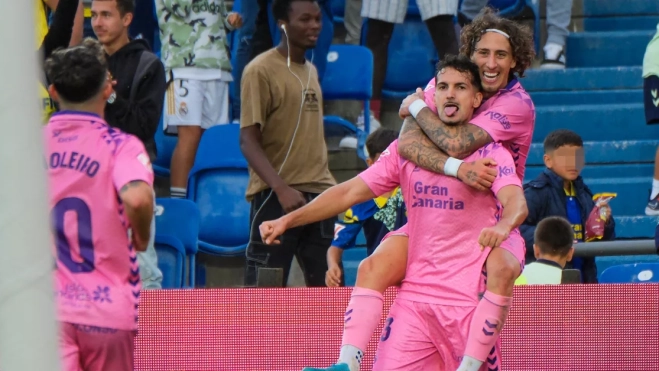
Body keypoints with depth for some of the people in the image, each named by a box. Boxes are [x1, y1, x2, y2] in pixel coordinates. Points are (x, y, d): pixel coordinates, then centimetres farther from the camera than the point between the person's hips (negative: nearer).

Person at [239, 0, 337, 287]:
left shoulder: (311, 71, 16)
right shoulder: (261, 71, -9)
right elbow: (248, 140, -15)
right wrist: (281, 189, -27)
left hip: (318, 194, 7)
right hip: (275, 197, -7)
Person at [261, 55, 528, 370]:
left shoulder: (492, 153, -2)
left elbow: (516, 202, -18)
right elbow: (350, 192, 8)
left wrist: (504, 224, -42)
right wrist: (287, 220, -2)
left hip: (469, 302, -2)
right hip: (414, 297, 2)